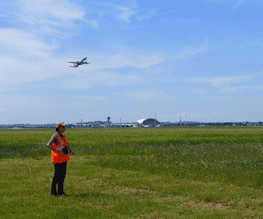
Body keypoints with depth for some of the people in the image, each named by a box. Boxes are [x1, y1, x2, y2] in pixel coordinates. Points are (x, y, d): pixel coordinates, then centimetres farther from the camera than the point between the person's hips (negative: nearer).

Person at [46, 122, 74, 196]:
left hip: (63, 158, 8)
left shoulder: (63, 136, 13)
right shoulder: (55, 136, -12)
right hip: (57, 158, -8)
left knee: (62, 175, 10)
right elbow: (48, 145, -23)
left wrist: (69, 149, 15)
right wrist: (57, 151, -25)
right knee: (57, 175, -4)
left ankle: (60, 191, 17)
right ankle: (53, 191, 7)